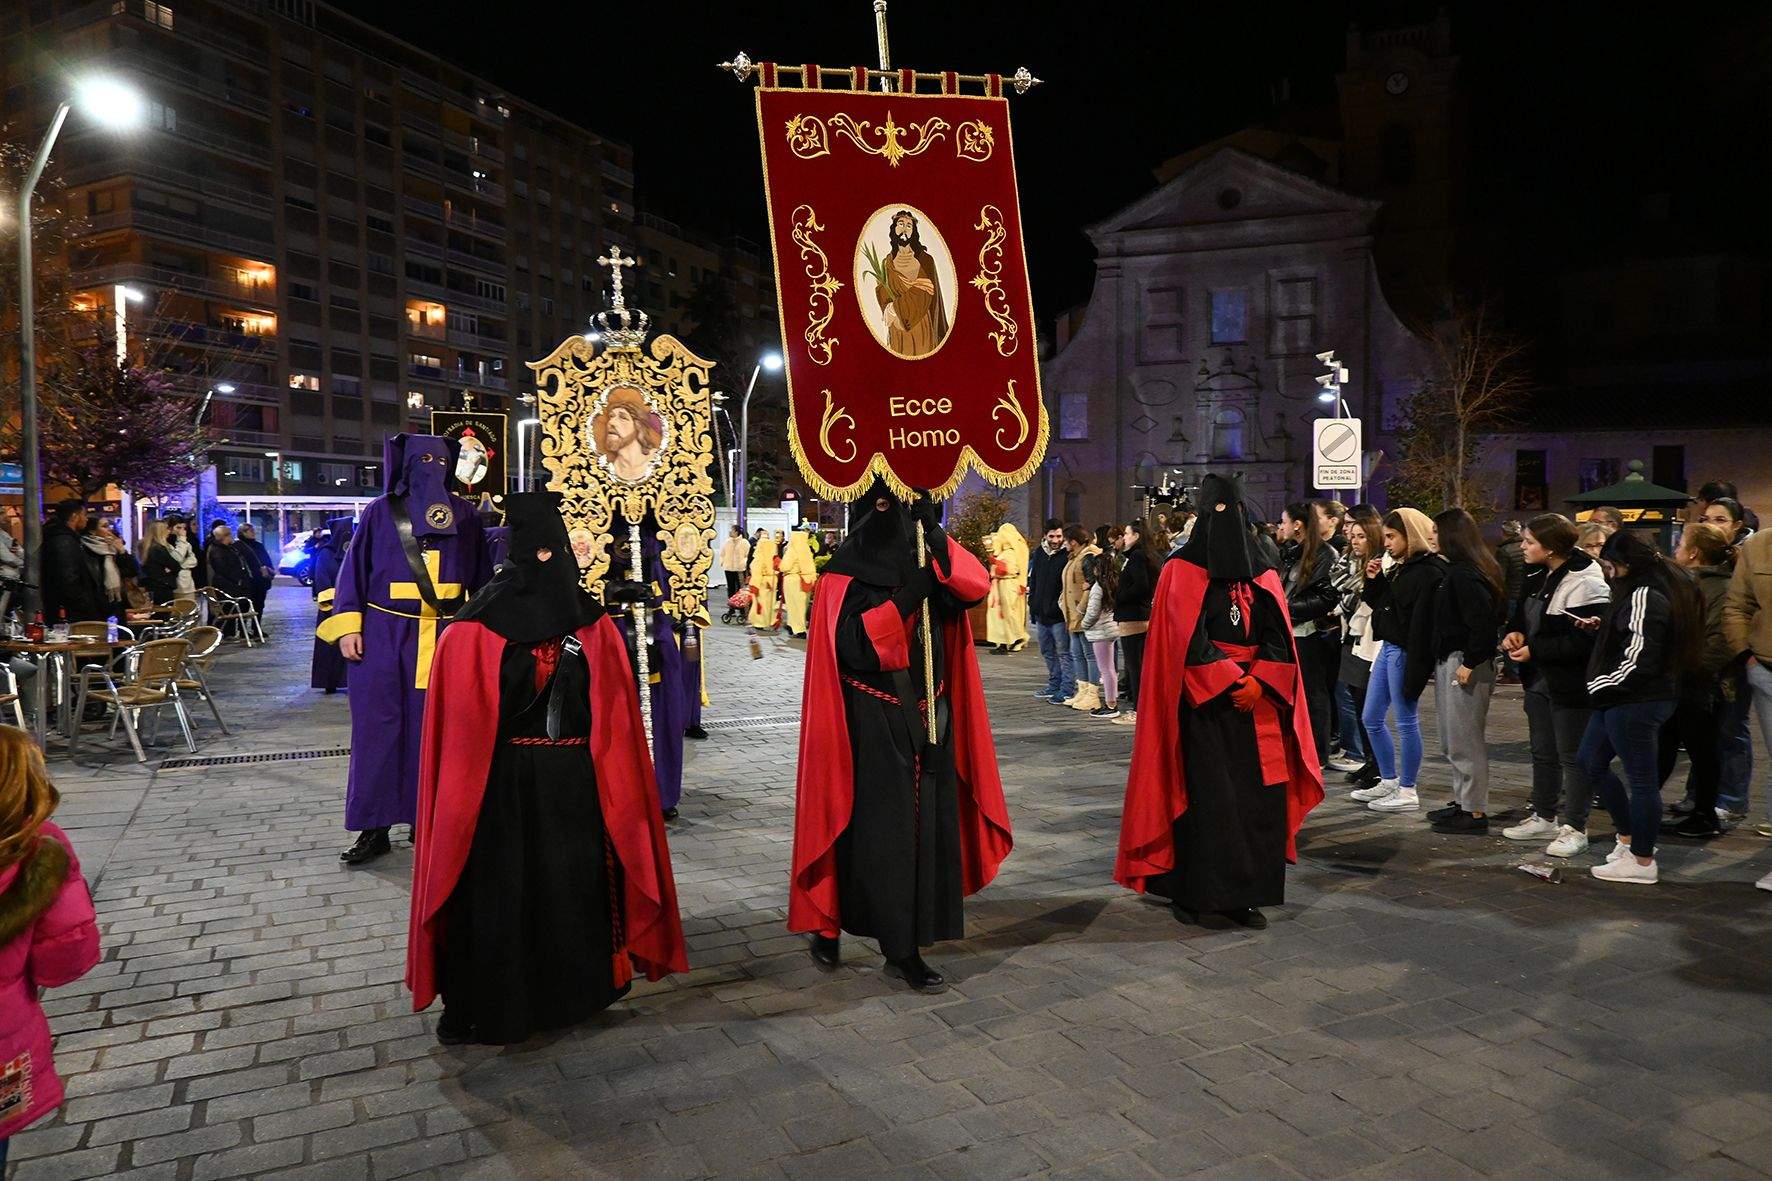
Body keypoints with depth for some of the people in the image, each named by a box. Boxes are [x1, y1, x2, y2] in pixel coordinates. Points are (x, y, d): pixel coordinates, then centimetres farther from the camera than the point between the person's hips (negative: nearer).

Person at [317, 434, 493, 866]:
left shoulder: (464, 516, 10)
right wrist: (348, 627, -6)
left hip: (448, 639, 1)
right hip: (385, 639, -1)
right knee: (379, 730, -1)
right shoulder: (380, 513, 6)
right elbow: (354, 571, 4)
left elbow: (482, 577, 11)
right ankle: (374, 829, 6)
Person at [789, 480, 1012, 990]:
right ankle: (826, 923, 19)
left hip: (928, 717, 5)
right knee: (874, 828, -2)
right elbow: (850, 641, -17)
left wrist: (934, 531, -13)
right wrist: (909, 596, -21)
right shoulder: (846, 569, -5)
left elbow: (977, 586, -6)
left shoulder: (927, 560, 10)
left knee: (926, 824, 7)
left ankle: (903, 946, 19)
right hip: (870, 721, -5)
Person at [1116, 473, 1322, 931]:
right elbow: (1188, 640, -9)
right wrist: (1233, 680, -15)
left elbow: (1278, 637, 5)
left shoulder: (1263, 575, 12)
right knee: (1204, 800, -4)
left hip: (1256, 702, 4)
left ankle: (1243, 895, 11)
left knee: (1258, 798, 1)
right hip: (1202, 703, -4)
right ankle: (1188, 890, 9)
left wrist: (1259, 683, -11)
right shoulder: (1182, 570, -1)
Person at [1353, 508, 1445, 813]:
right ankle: (1389, 782, 27)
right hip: (1387, 648, 10)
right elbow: (1380, 605, 19)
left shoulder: (1428, 571, -17)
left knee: (1406, 722, 0)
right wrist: (1374, 580, 3)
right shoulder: (1399, 567, 13)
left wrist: (1415, 670, -25)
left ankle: (1407, 792, 12)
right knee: (1371, 718, 15)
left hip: (1404, 653, -10)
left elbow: (1422, 624, -22)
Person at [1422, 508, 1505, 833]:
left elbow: (1482, 621, -25)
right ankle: (1463, 801, 27)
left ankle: (1475, 812, 5)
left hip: (1463, 663, -11)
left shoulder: (1463, 574, -18)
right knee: (1453, 740, 18)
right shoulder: (1457, 570, 12)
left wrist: (1470, 663, -21)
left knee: (1465, 740, -3)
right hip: (1450, 661, 11)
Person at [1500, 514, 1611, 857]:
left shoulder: (1583, 583, -20)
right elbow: (1522, 614, 21)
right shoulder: (1538, 576, 8)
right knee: (1542, 752, 18)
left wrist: (1533, 650, -21)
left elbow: (1586, 640, -26)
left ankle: (1574, 828, 12)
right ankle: (1544, 817, 31)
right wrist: (1514, 632, -2)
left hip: (1571, 685, -9)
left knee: (1573, 756, 2)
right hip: (1540, 678, 9)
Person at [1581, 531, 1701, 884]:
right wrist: (1603, 627, 8)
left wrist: (1600, 687, -12)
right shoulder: (1662, 589, 14)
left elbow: (1638, 659, -23)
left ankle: (1642, 862, 10)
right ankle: (1630, 836, 27)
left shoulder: (1643, 597, -19)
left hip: (1636, 702, -11)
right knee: (1589, 761, 17)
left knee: (1641, 778, -1)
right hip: (1622, 699, 11)